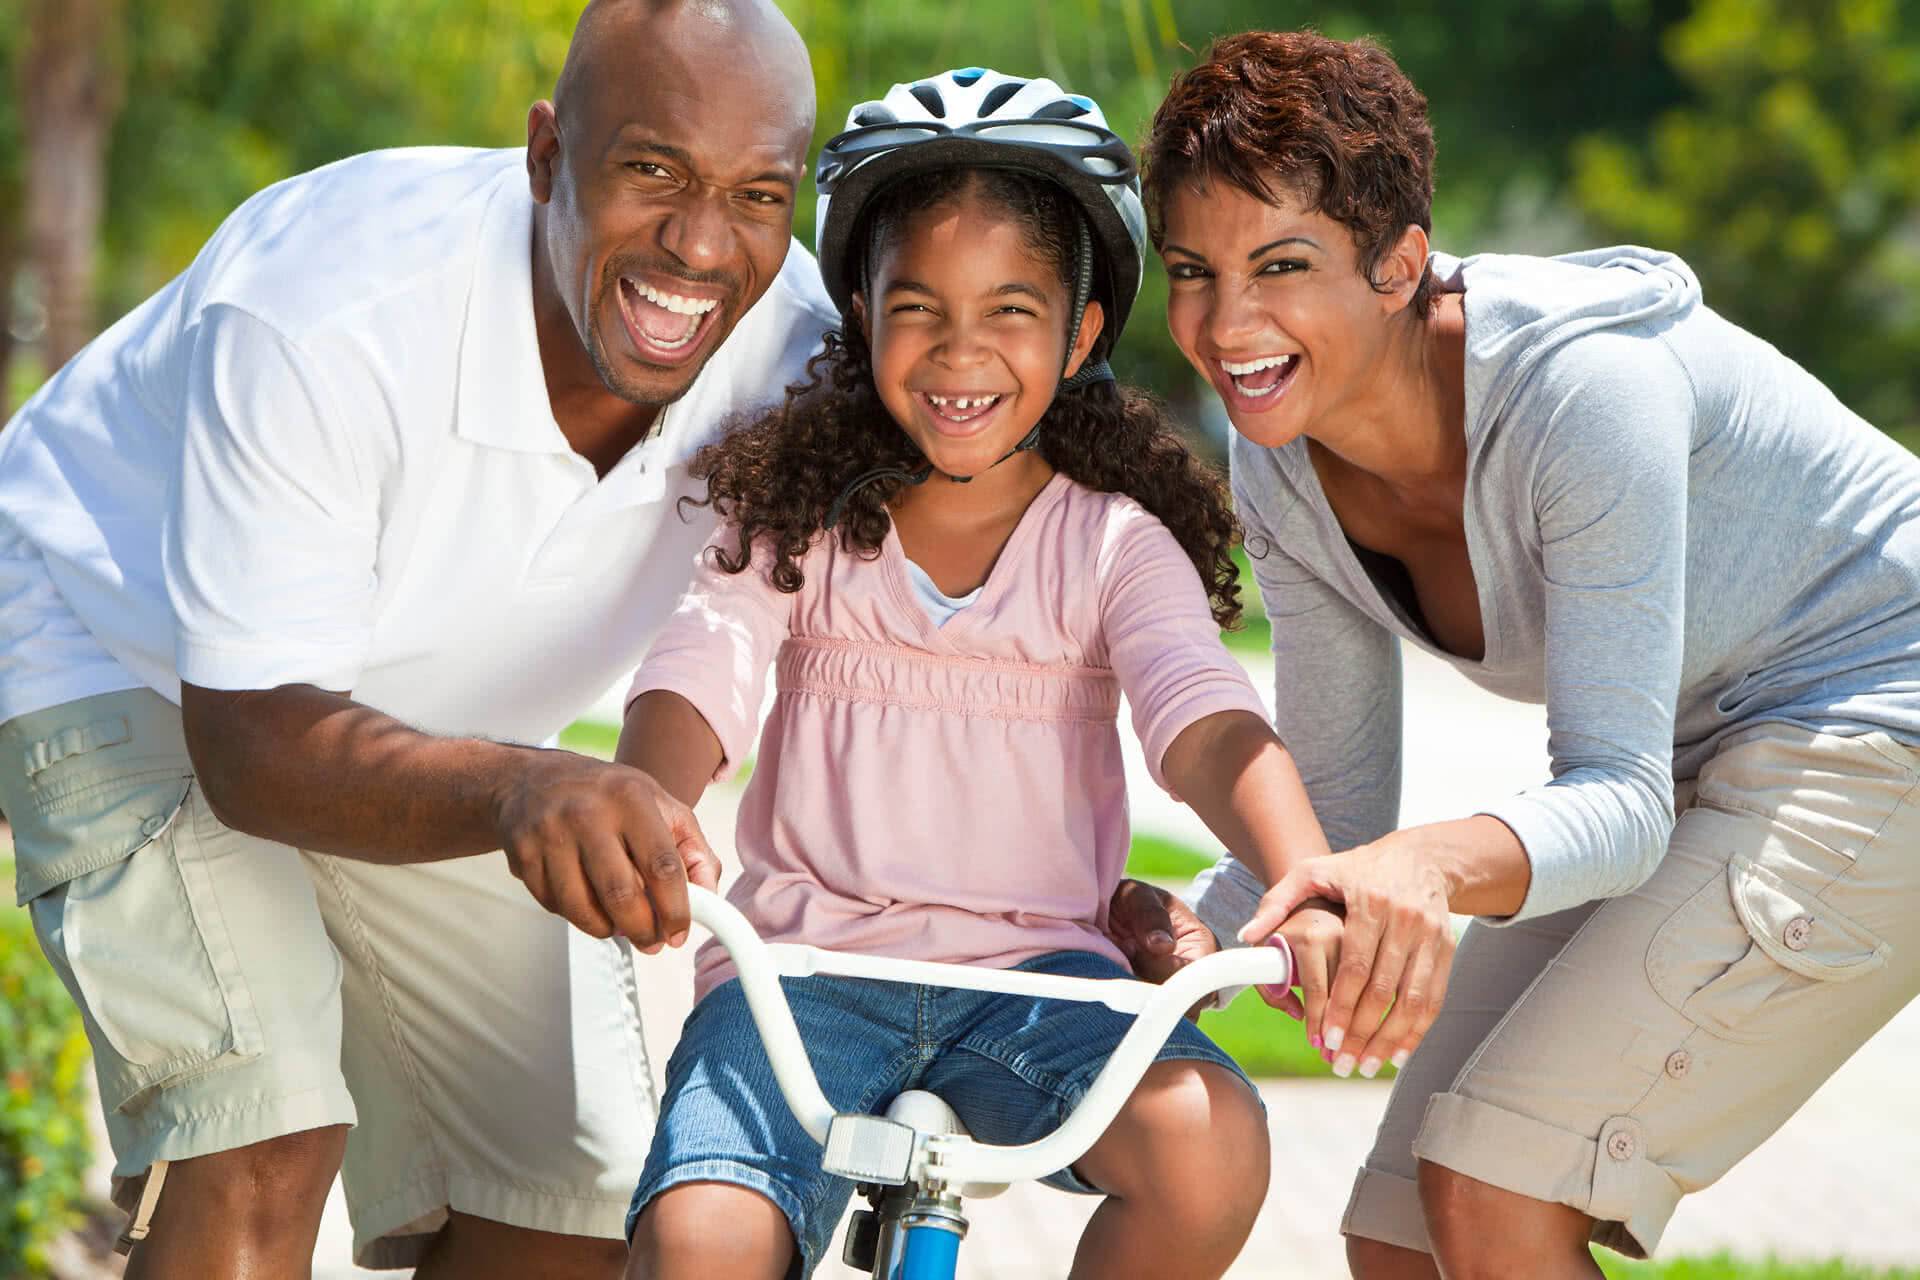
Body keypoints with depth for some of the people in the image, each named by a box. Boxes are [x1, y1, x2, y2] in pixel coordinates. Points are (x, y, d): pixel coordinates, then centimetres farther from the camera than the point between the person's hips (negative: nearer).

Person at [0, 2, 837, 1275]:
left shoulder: (791, 347, -23)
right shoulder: (320, 317, -38)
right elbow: (252, 746, -37)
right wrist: (521, 791, -58)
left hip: (427, 727, 6)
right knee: (264, 1139, -27)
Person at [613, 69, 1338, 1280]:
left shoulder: (1113, 543, 3)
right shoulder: (797, 512, 5)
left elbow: (1210, 723, -13)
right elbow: (696, 678, -10)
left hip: (1030, 973, 0)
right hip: (806, 962, 0)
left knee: (1209, 1146, -29)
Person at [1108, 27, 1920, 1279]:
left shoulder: (1580, 387, -29)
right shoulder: (1285, 466, -8)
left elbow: (1620, 800, -33)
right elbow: (1337, 811, 2)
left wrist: (1434, 863, -53)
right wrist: (1156, 953, -15)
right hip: (1677, 768, 8)